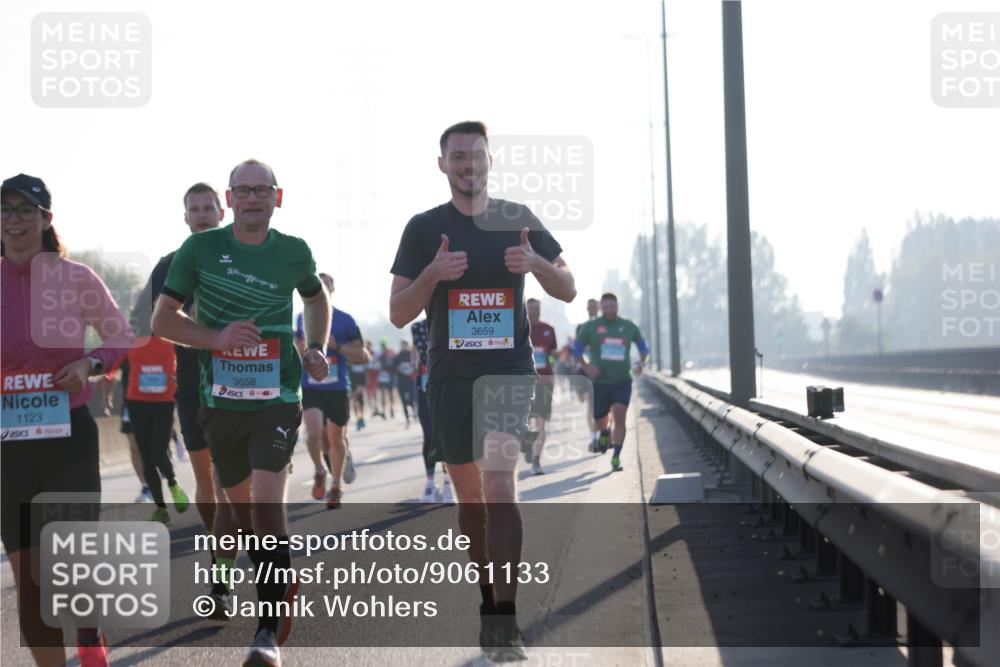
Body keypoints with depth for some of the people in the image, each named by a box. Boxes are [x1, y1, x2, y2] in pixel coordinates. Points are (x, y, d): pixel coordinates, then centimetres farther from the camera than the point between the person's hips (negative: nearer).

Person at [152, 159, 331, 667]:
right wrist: (216, 337, -16)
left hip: (277, 397, -2)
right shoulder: (200, 248, -2)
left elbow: (316, 299, 23)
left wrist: (316, 348, 6)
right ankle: (280, 587, 41)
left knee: (267, 498, -18)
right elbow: (162, 320, 0)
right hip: (220, 398, 2)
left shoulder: (293, 252, 2)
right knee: (240, 502, 14)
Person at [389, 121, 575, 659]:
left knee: (499, 482, -19)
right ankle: (489, 600, 27)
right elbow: (398, 314, 0)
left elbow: (567, 289, 10)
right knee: (470, 495, 10)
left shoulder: (518, 220, 6)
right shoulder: (424, 228, 3)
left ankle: (505, 616, -23)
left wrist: (536, 263, -11)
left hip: (509, 371, -2)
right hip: (450, 377, 2)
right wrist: (432, 274, -19)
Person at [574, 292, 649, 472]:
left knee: (619, 415, -18)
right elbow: (577, 349, 5)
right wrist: (586, 366, -11)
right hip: (600, 381, 0)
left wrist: (641, 362, -1)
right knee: (597, 417, 7)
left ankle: (616, 457, -15)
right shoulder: (590, 327, 1)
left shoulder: (628, 326, 6)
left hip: (622, 381, 0)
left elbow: (643, 346, 19)